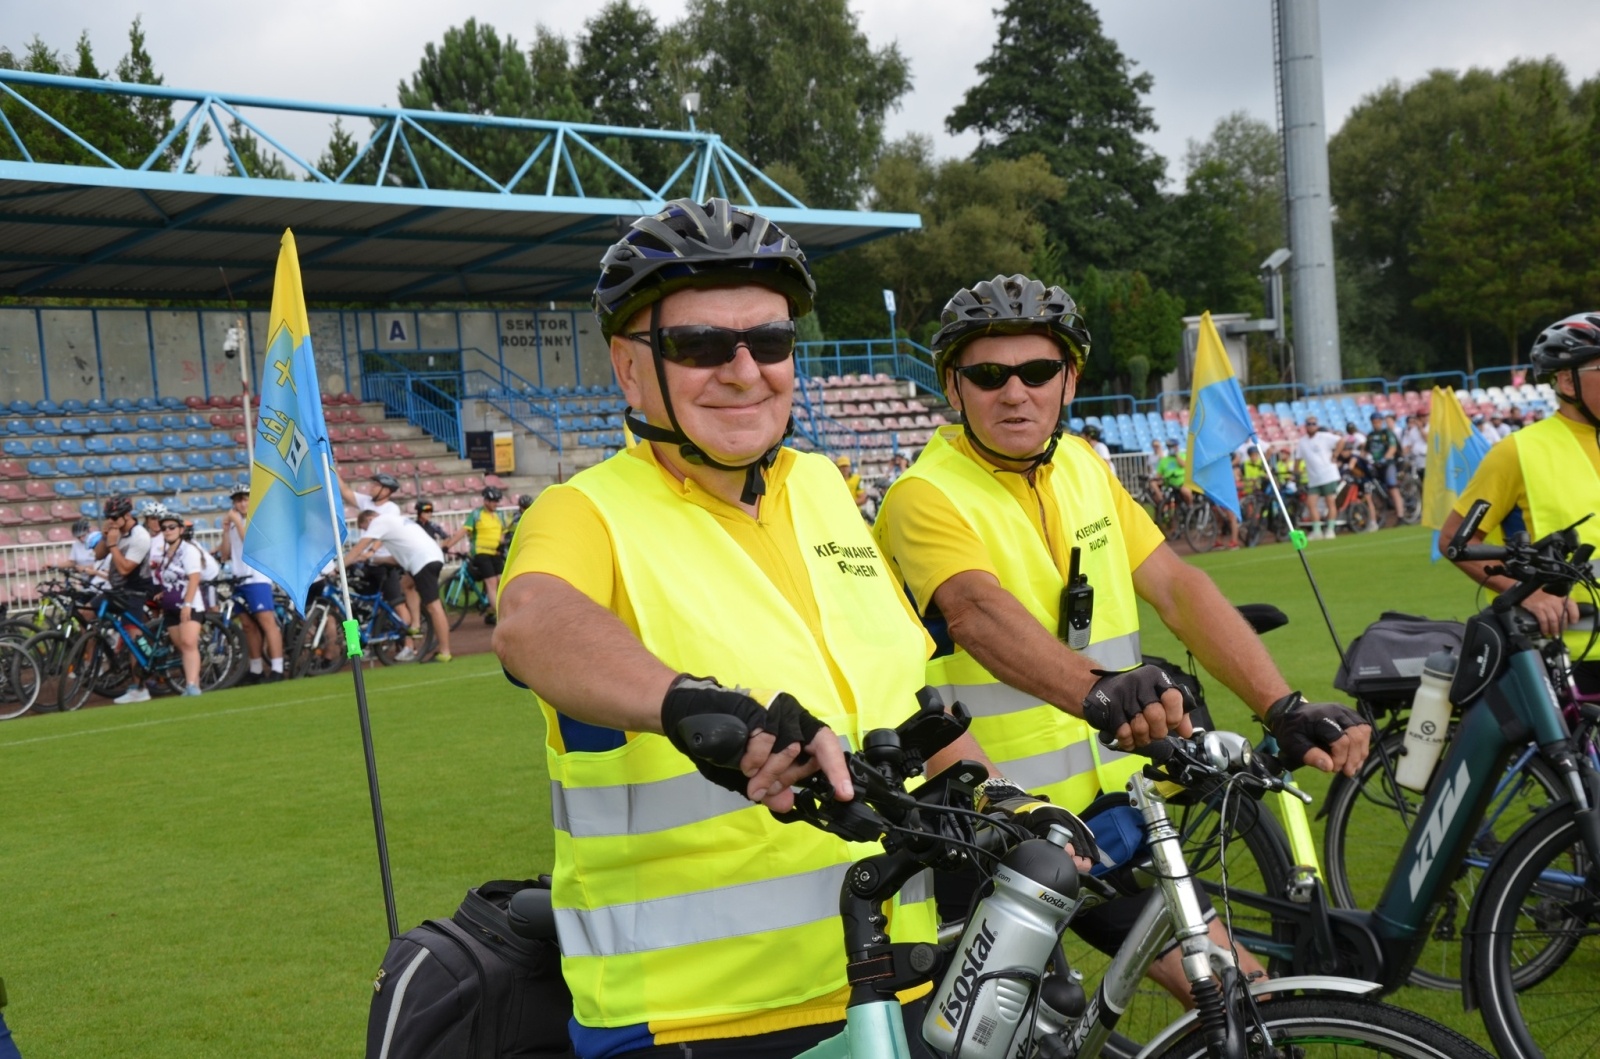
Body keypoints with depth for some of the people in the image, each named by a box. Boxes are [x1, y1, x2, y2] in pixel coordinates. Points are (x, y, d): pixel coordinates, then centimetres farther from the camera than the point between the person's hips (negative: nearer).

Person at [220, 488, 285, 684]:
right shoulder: (233, 523, 16)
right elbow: (226, 555, 10)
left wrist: (238, 521, -13)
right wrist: (225, 530, 0)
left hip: (257, 578, -6)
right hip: (240, 580, 6)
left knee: (267, 621, -14)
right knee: (249, 625, 9)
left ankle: (277, 669, -19)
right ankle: (256, 669, 15)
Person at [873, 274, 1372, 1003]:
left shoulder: (1084, 468, 6)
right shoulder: (927, 498, -16)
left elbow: (1176, 587, -4)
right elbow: (980, 613, -35)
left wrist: (1286, 710, -17)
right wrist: (1097, 690, -54)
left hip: (1109, 808, 6)